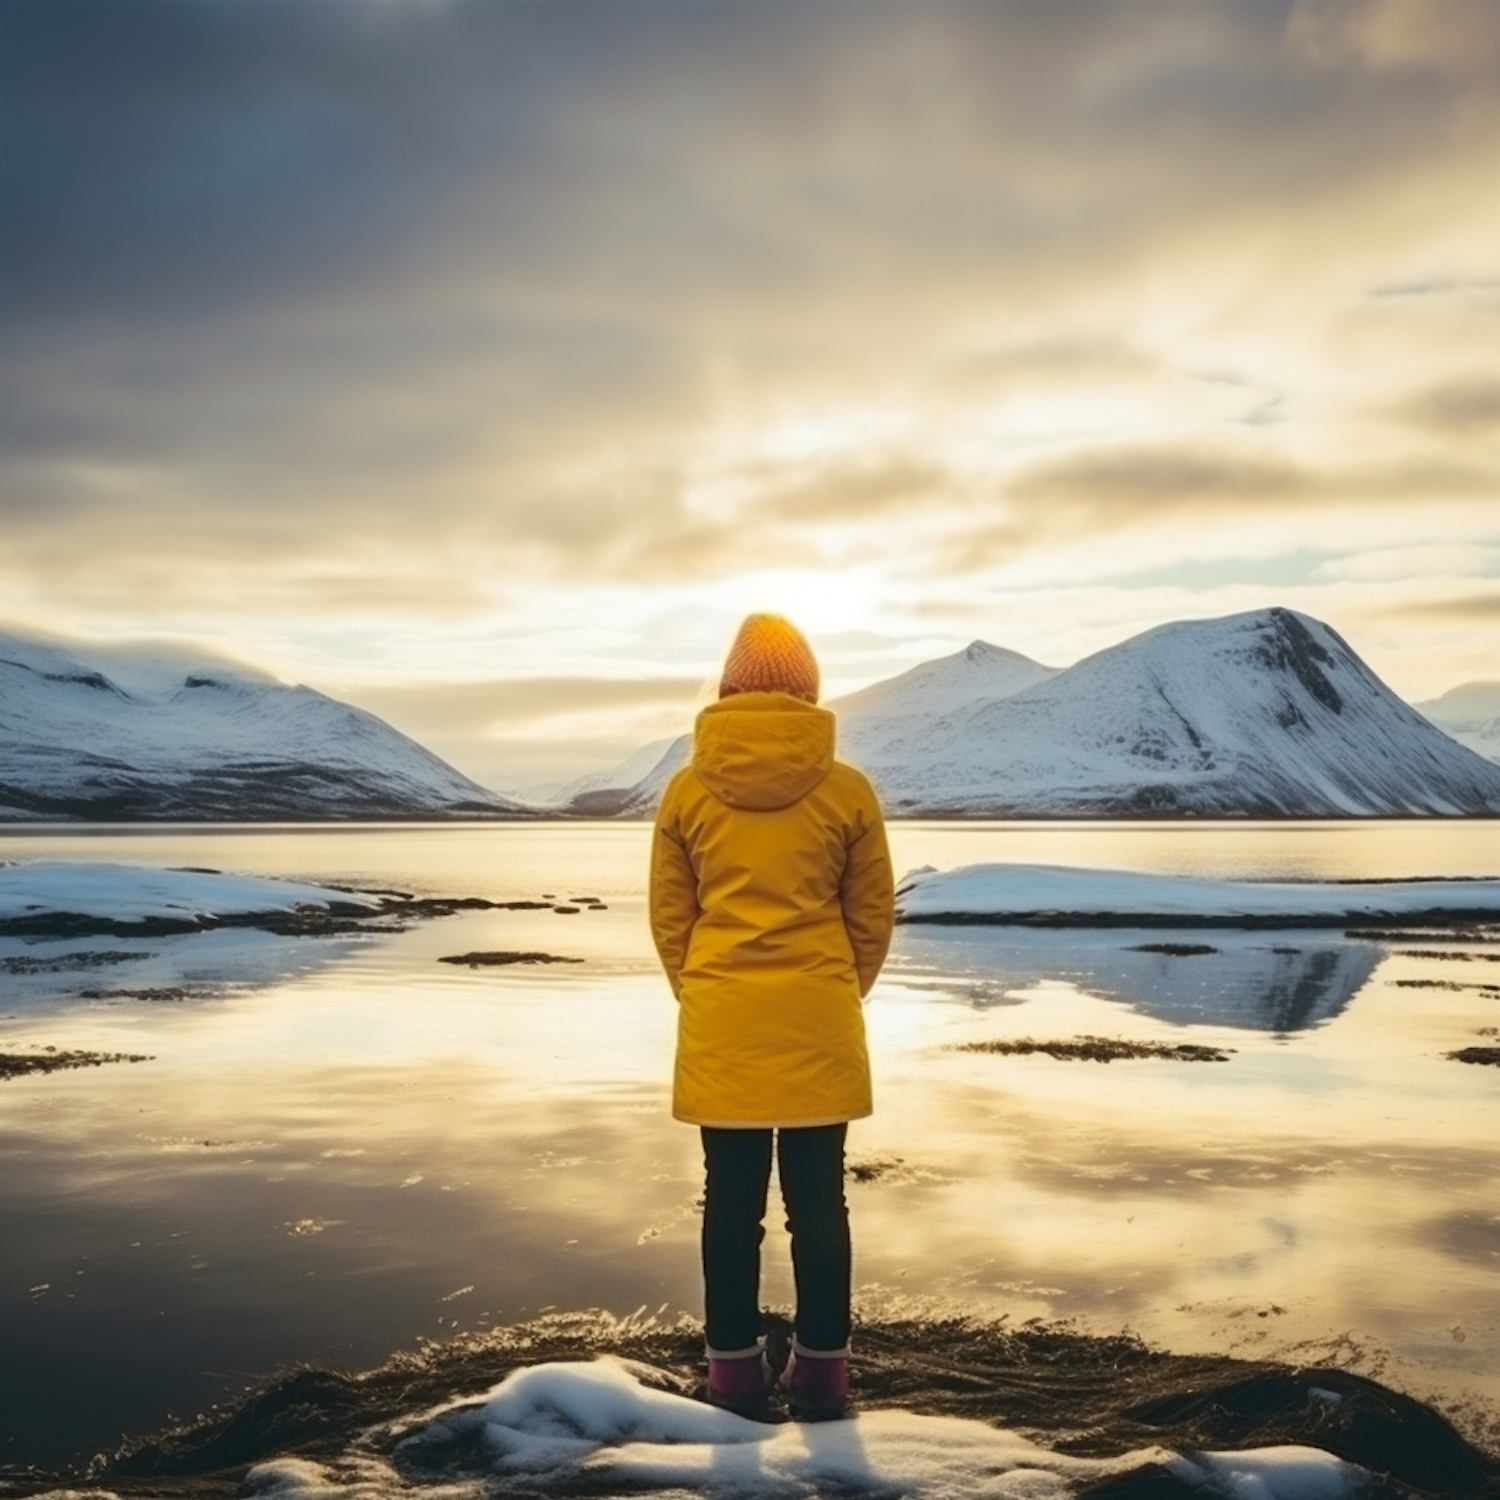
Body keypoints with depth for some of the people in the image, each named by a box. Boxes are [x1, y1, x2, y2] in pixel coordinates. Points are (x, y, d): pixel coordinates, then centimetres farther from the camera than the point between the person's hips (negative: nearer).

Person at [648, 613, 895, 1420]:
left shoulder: (687, 789, -2)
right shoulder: (847, 790, -4)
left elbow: (669, 917, 5)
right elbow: (873, 916, 4)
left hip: (720, 1025, 1)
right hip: (819, 1024, -1)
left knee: (732, 1200, 10)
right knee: (818, 1200, 9)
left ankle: (735, 1366, 19)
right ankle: (821, 1369, 17)